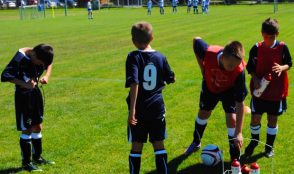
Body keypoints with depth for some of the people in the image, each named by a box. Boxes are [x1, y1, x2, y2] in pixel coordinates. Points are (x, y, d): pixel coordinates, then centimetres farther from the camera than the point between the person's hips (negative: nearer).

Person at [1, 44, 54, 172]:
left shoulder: (40, 57, -5)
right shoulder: (21, 57, -23)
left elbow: (49, 64, 17)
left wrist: (47, 76, -3)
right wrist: (25, 84, -29)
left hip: (35, 92, 7)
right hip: (23, 94, -7)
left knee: (37, 126, 14)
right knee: (27, 129, -1)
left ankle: (37, 157, 28)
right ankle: (26, 162, 10)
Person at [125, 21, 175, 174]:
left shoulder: (133, 57, -12)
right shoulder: (160, 57, 0)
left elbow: (134, 84, -23)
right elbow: (172, 79, 9)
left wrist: (132, 109, -22)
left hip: (139, 109, -3)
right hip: (157, 107, 3)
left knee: (137, 145, 8)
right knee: (159, 144, 12)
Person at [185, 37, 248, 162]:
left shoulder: (239, 71, -41)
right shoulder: (208, 52, -41)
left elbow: (240, 103, -36)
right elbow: (196, 41, -15)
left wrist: (239, 133, -37)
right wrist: (202, 69, -12)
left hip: (229, 90, -2)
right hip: (210, 86, 2)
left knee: (232, 119, -14)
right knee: (203, 113, 18)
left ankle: (236, 160, 2)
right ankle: (196, 143, 47)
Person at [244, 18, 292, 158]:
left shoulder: (282, 47, -6)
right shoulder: (256, 48, -6)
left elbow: (289, 63, 2)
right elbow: (250, 67, 1)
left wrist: (282, 68, -21)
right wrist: (255, 79, -16)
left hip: (277, 91, 0)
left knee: (272, 119, 10)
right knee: (255, 118, 3)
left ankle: (269, 146, 29)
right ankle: (254, 141, 32)